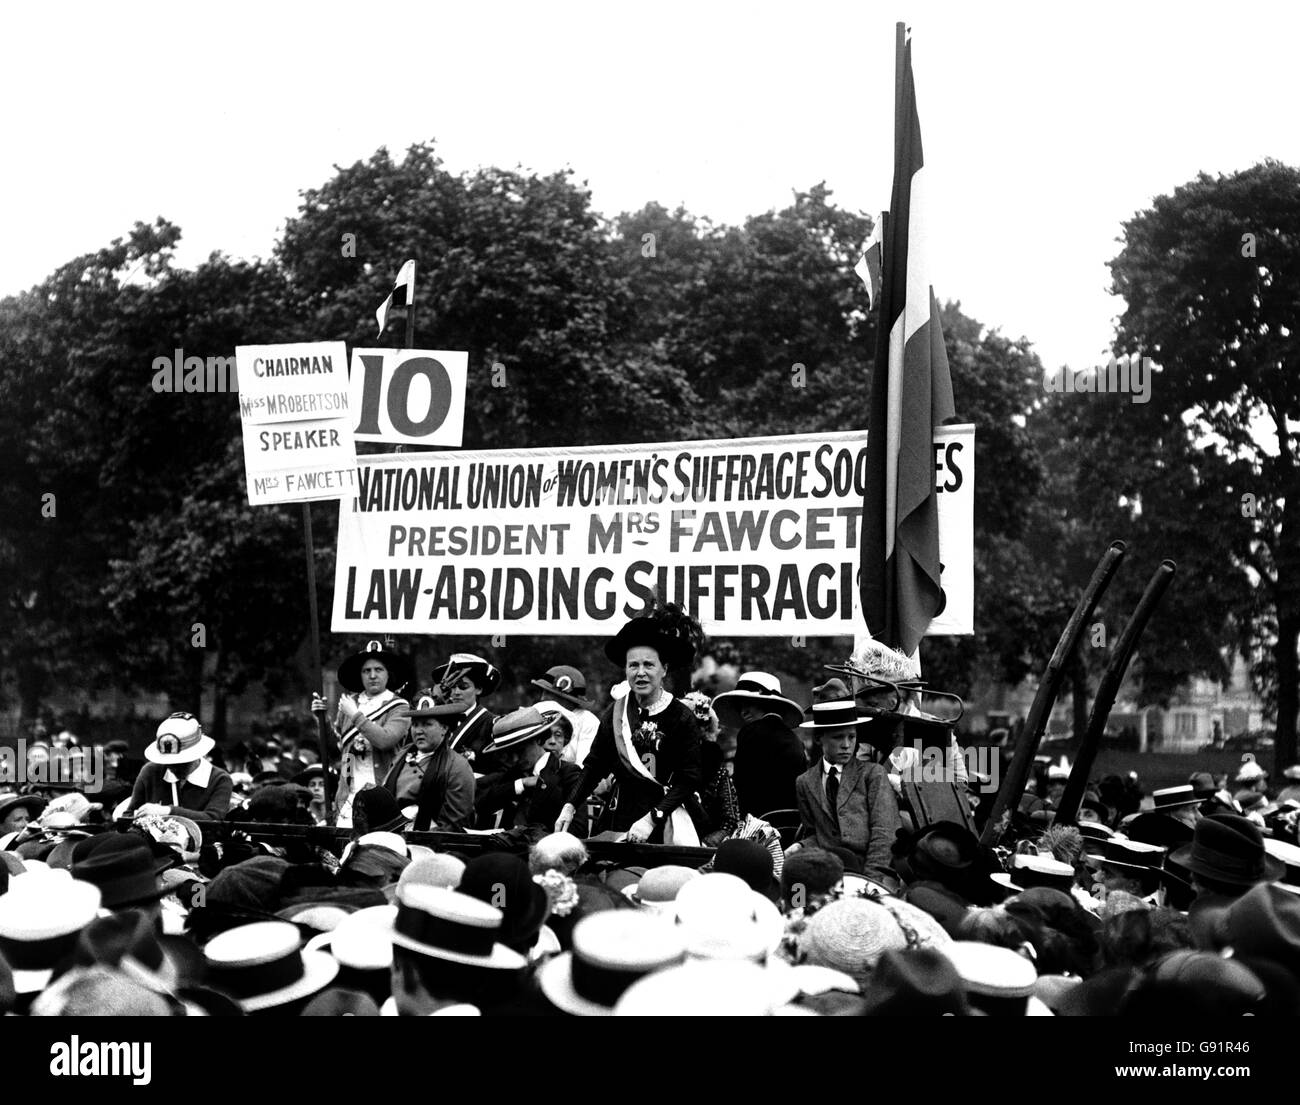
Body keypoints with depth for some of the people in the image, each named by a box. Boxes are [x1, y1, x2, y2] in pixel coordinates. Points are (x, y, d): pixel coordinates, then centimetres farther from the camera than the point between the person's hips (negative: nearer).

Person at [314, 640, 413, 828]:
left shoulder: (399, 708, 0)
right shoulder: (349, 702, 14)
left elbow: (385, 740, -17)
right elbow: (335, 744, 22)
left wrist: (355, 715, -9)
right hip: (348, 796, 4)